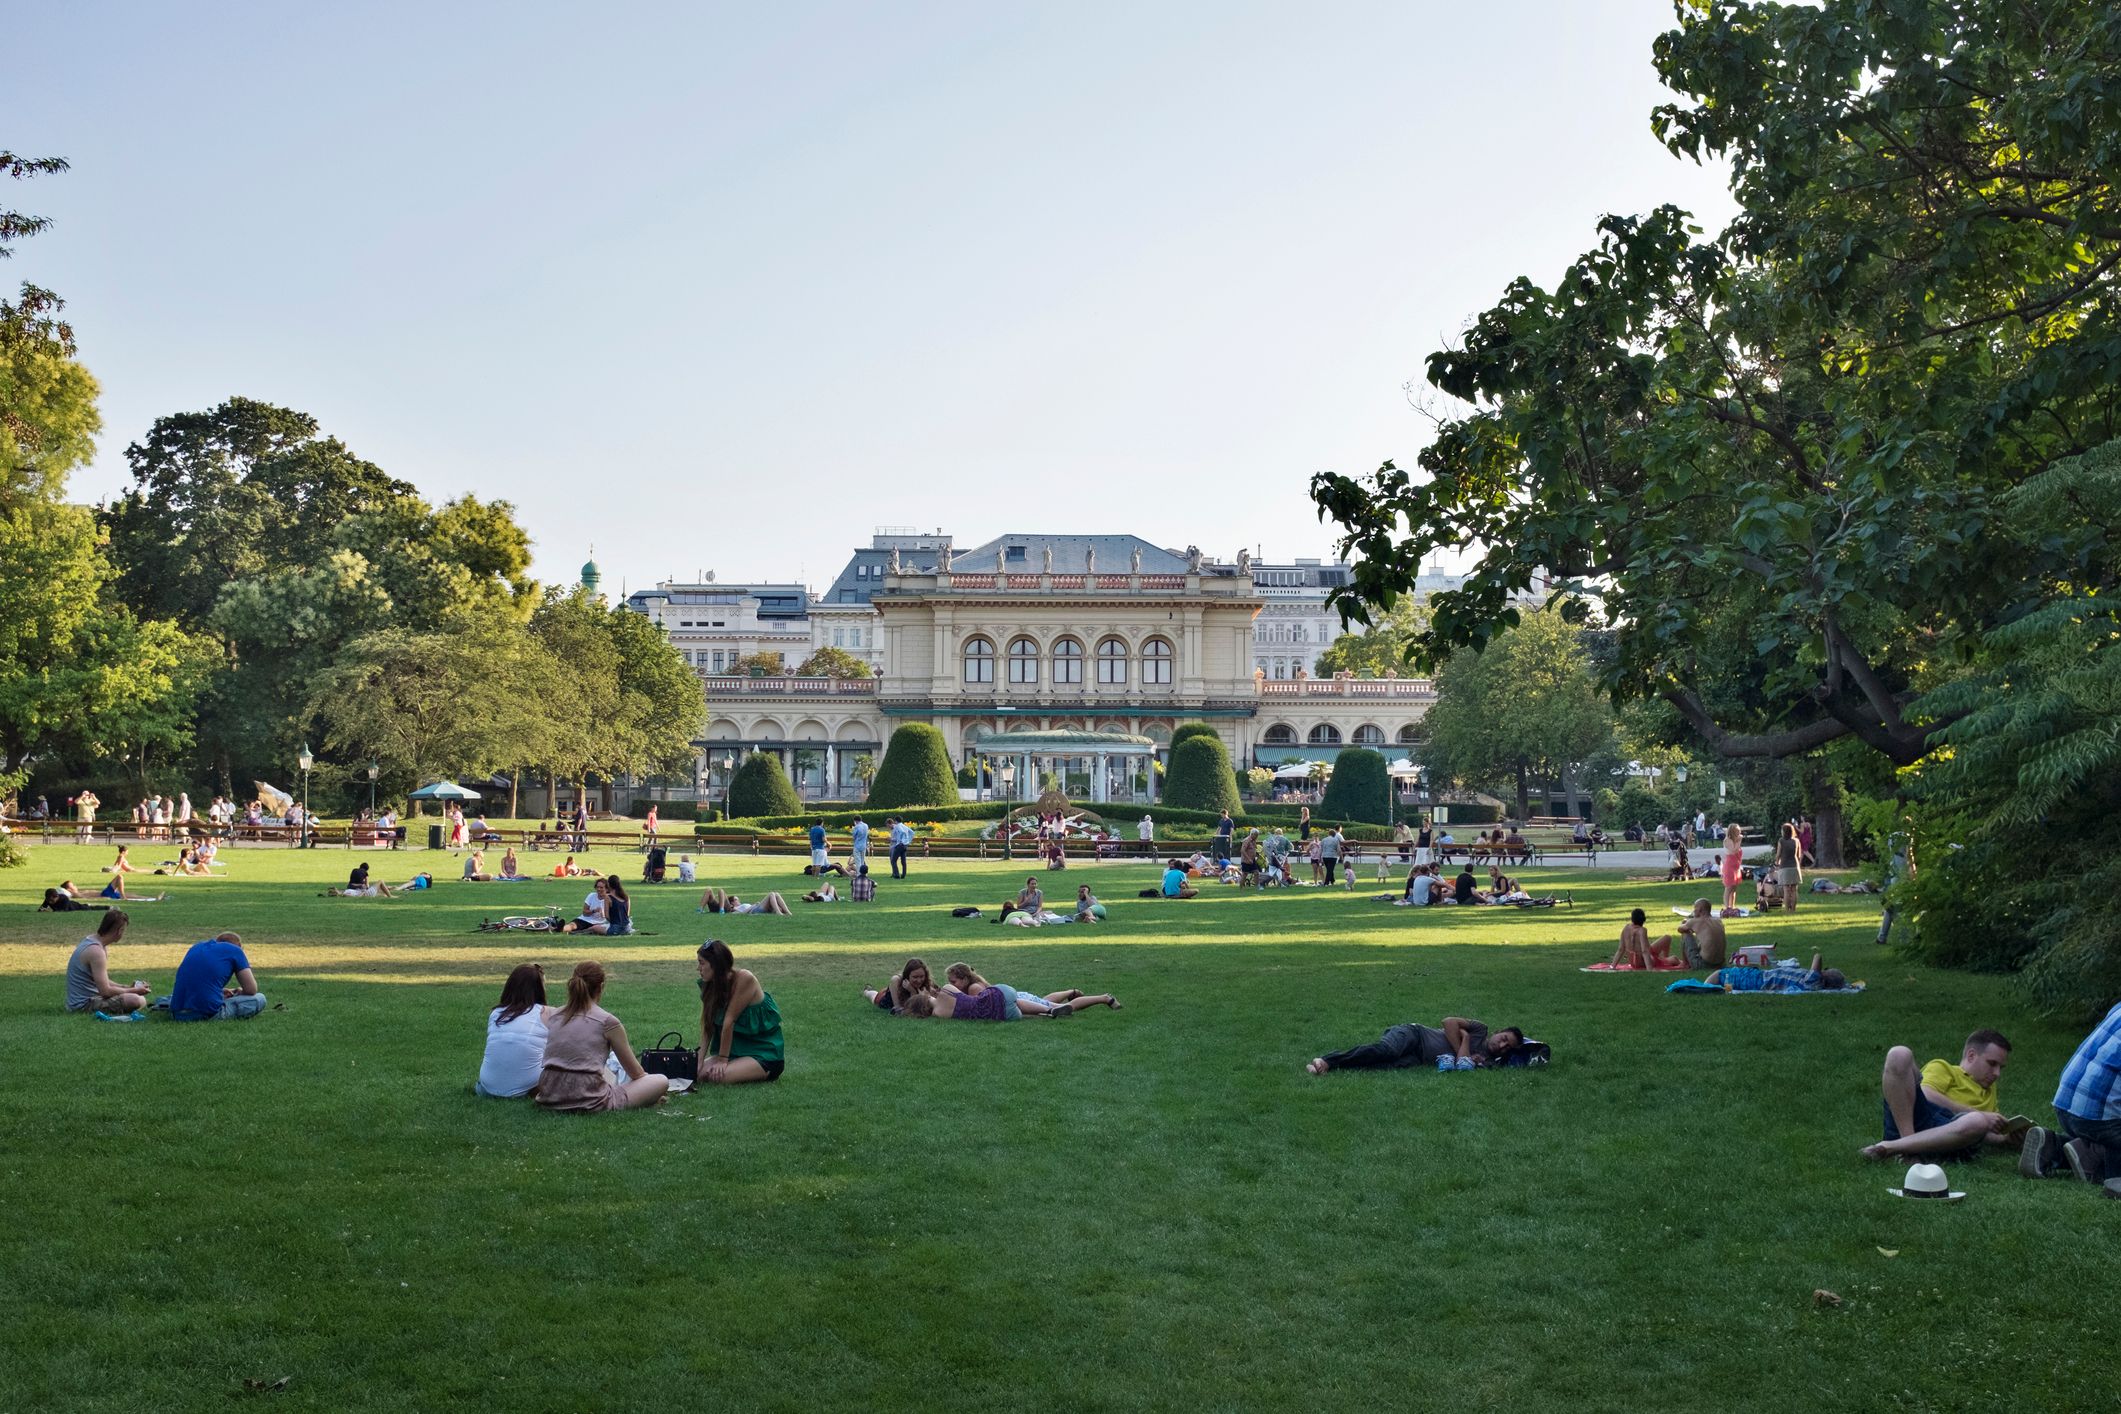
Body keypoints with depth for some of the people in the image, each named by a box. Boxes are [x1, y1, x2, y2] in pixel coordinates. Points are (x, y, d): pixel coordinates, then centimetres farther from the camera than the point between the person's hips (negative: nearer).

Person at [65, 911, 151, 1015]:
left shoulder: (90, 940, 11)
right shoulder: (96, 950, -21)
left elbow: (103, 982, 19)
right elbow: (105, 991, -22)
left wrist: (128, 988, 10)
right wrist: (134, 990, -10)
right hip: (84, 1004, -10)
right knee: (137, 1000, -28)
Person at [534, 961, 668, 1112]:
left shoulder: (555, 1016, 11)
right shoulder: (608, 1022, -3)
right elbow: (635, 1072, 9)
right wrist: (651, 1094, 30)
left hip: (550, 1099, 6)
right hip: (587, 1103, -6)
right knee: (662, 1081, 8)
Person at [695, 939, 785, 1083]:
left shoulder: (744, 979, -20)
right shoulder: (709, 987, 3)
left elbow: (729, 1021, -19)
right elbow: (707, 1028, -2)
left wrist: (723, 1059, -19)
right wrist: (699, 1062, -12)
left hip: (766, 1052, -7)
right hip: (738, 1049, 7)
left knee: (719, 1076, -25)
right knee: (701, 1072, -13)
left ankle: (766, 1074, 0)